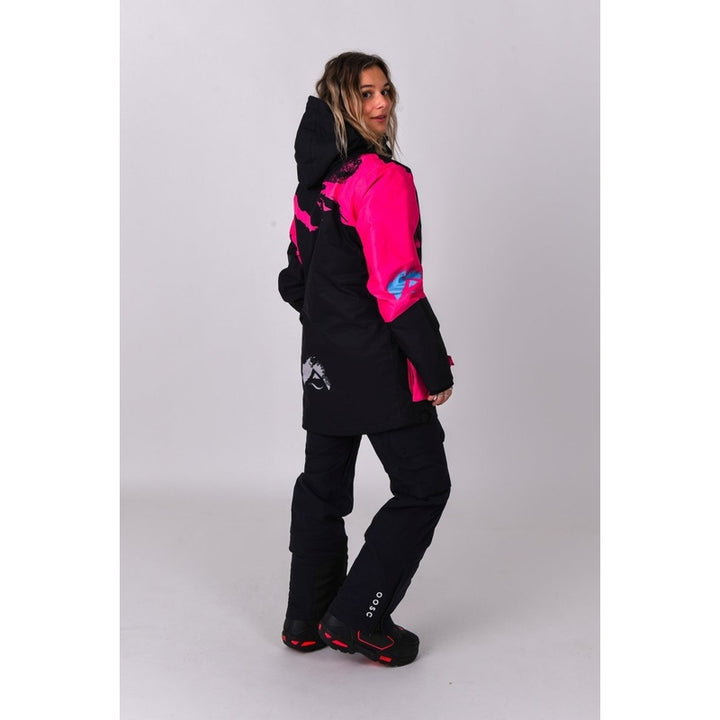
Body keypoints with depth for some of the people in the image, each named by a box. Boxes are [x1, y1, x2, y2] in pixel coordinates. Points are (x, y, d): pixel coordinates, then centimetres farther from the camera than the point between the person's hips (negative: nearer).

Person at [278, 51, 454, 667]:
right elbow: (398, 286, -20)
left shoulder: (312, 179, 11)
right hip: (376, 364, -9)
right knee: (423, 487, 5)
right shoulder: (383, 178, -16)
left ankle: (307, 620, 28)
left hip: (322, 361, 9)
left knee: (323, 484, 18)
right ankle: (356, 620, 7)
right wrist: (434, 367, -14)